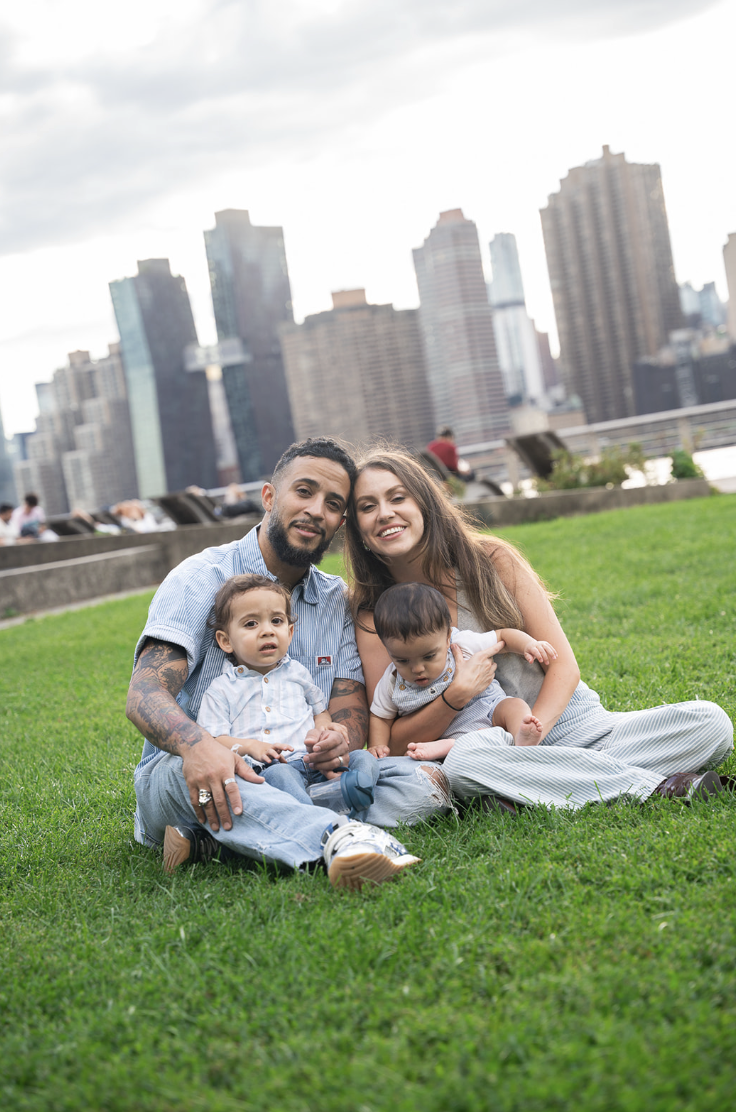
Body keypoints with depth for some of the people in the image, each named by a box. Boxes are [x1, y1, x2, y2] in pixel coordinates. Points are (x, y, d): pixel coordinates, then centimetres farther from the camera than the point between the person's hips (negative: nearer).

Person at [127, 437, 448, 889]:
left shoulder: (337, 601, 12)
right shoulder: (202, 578, -4)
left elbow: (352, 707, 3)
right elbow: (145, 693, -17)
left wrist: (343, 739, -24)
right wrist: (198, 744, -41)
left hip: (295, 778, 5)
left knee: (419, 780, -20)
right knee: (189, 772, -39)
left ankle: (227, 839, -30)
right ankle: (338, 837, -59)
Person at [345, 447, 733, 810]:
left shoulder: (492, 560, -1)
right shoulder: (374, 618, -2)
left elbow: (563, 666, -2)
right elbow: (392, 741, -5)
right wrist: (455, 697, -23)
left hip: (571, 725, 2)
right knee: (464, 761, -39)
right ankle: (649, 784, -26)